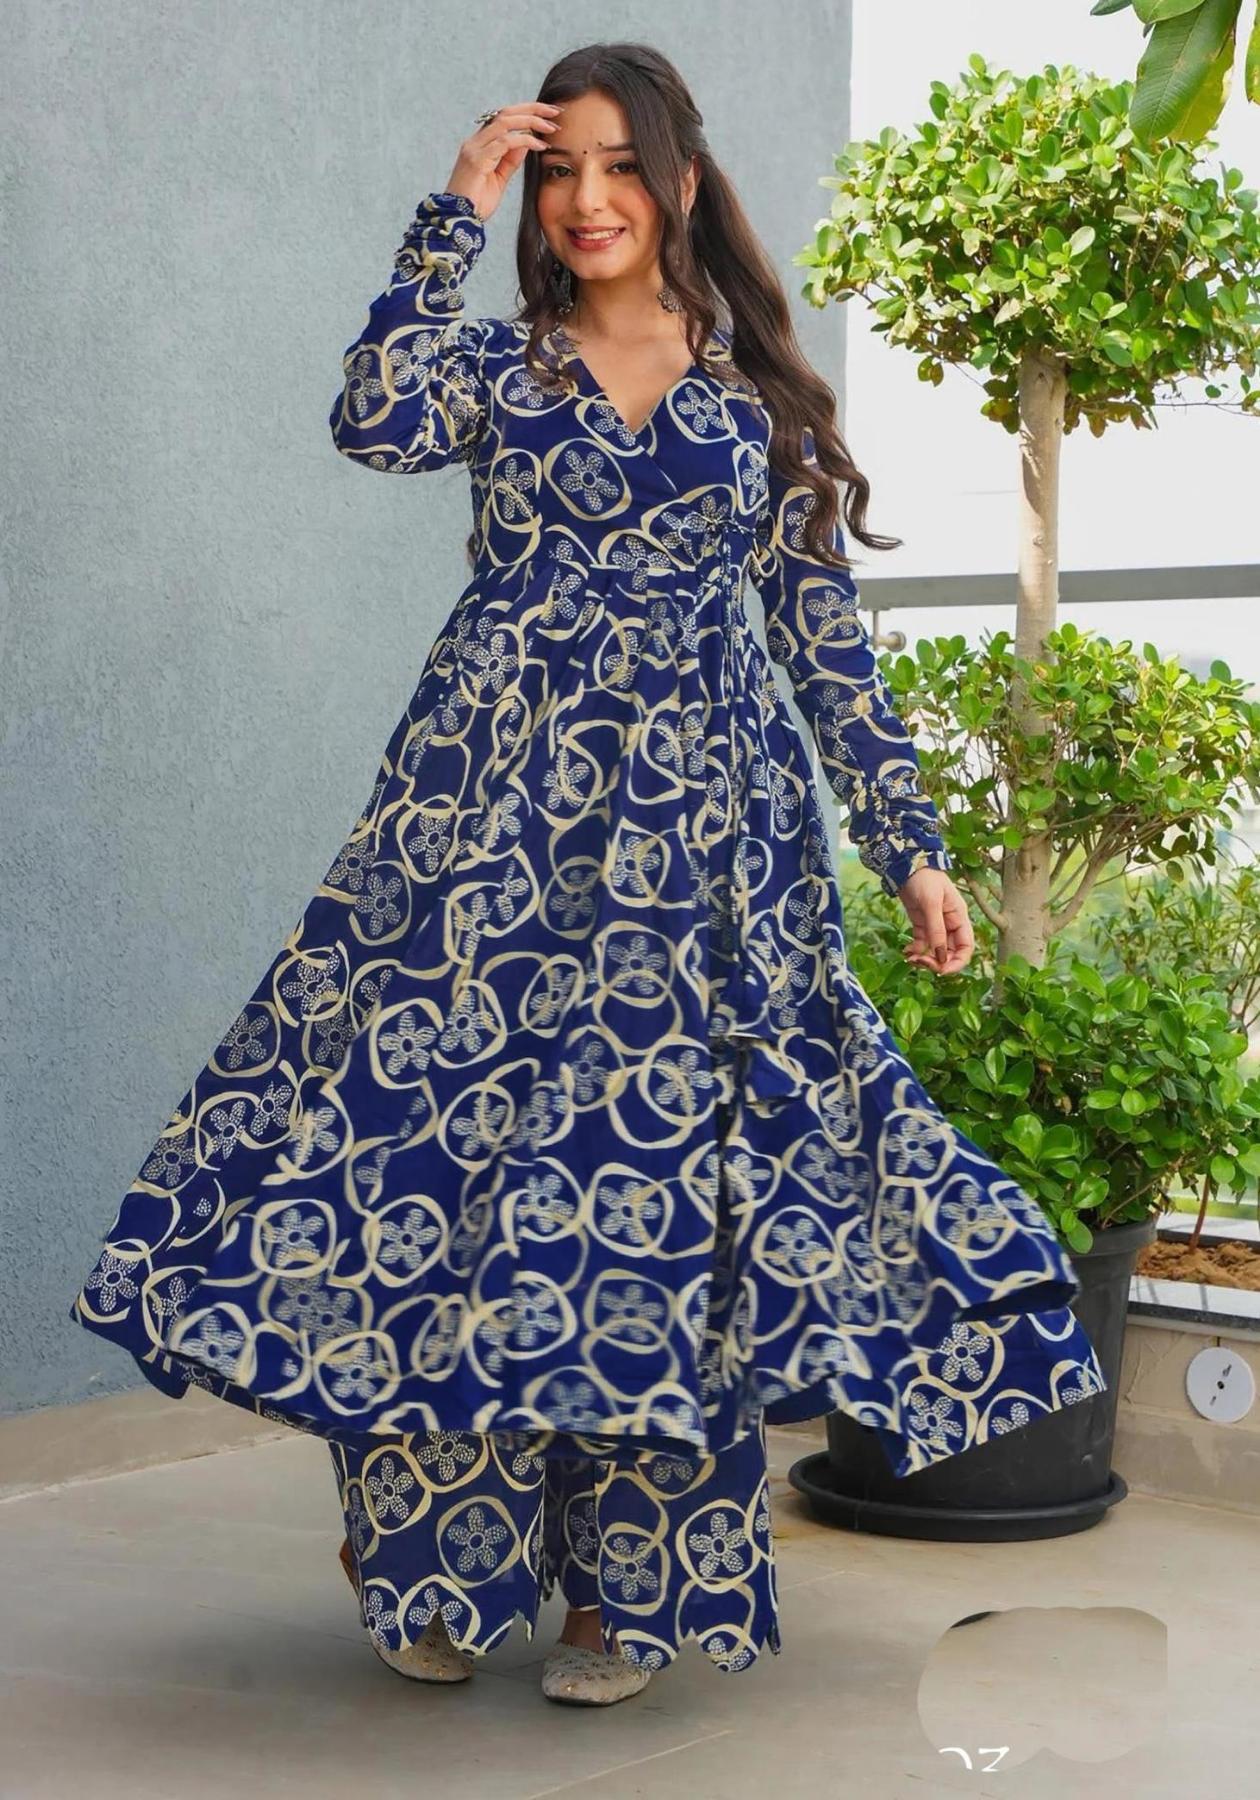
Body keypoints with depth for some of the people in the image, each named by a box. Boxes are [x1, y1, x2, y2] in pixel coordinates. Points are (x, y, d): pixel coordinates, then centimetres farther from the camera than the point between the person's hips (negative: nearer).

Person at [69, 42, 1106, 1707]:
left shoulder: (764, 398, 12)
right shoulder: (499, 367, 11)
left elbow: (828, 641, 11)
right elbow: (374, 422, -13)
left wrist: (912, 846, 6)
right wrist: (456, 215, -6)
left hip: (695, 825, 0)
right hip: (489, 816, 0)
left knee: (668, 1171, -3)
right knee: (445, 1142, -5)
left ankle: (630, 1587, 7)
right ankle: (450, 1570, 8)